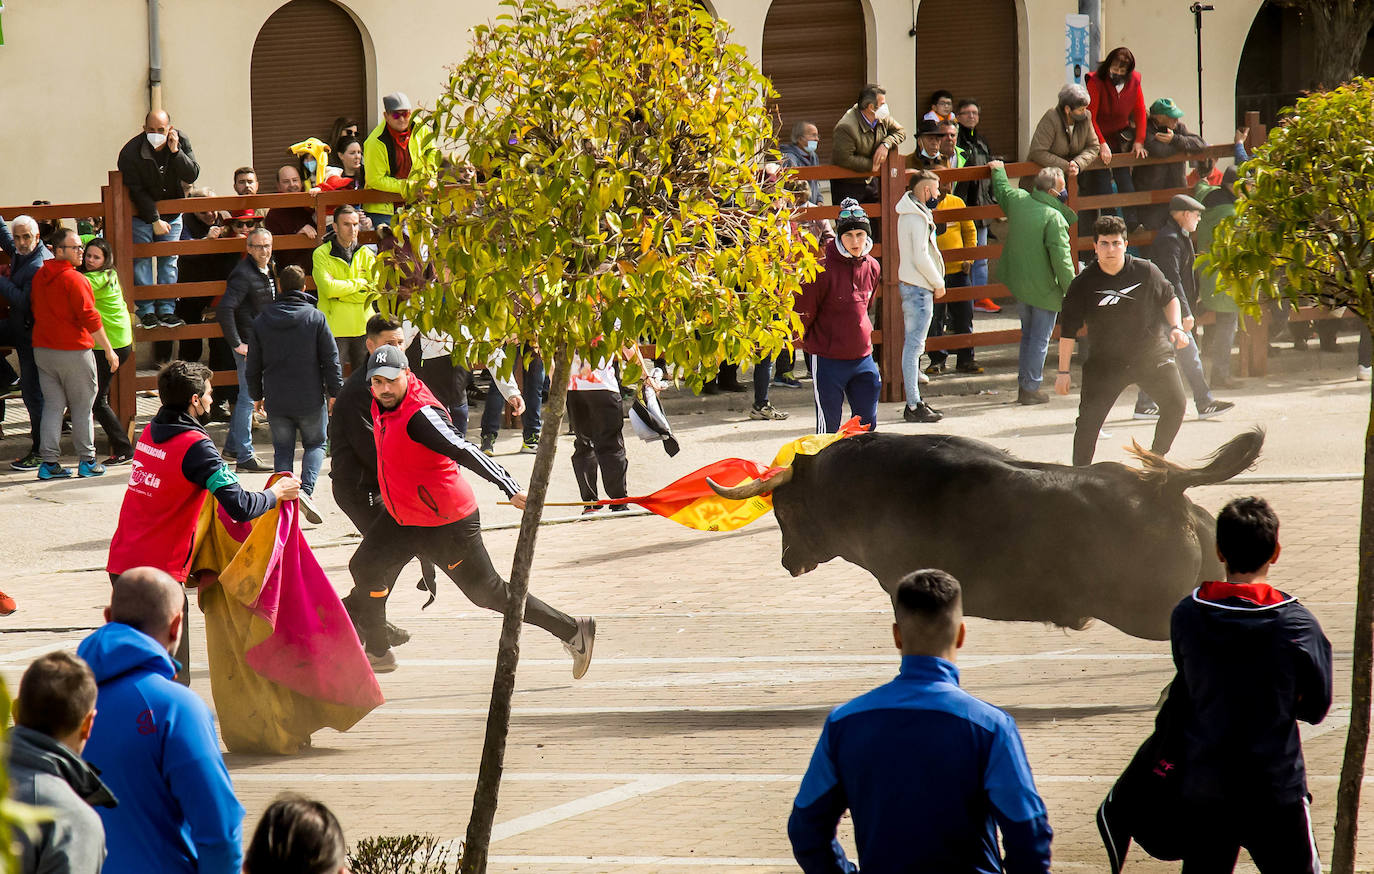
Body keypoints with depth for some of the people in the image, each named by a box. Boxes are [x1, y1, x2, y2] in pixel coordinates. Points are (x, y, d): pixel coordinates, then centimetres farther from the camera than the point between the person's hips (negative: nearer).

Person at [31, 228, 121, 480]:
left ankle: (49, 461, 6)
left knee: (52, 405, 9)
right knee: (82, 407, 5)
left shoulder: (39, 277, 6)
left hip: (42, 351, 6)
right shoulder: (74, 279, -16)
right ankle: (87, 461, 10)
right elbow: (90, 319, -17)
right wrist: (109, 351, -10)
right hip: (73, 352, -6)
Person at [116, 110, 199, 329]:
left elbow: (192, 175, -15)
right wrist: (154, 220, -19)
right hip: (141, 215, -3)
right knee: (141, 261, -7)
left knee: (169, 260, 1)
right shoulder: (130, 152, -20)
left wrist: (175, 152, -28)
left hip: (172, 214, 3)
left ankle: (167, 309, 4)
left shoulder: (181, 142, -10)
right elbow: (136, 192, -18)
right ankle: (146, 310, -3)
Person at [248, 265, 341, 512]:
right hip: (310, 399, -2)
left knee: (282, 448, 15)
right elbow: (331, 359, -6)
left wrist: (257, 395, 19)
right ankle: (306, 489, -9)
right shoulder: (315, 317, -7)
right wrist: (334, 391, 5)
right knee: (315, 443, 13)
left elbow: (254, 364, 8)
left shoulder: (261, 320, 2)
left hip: (276, 400, 2)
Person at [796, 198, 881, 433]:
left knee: (868, 422, 10)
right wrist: (808, 342, 4)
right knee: (828, 426, -1)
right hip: (828, 360, -6)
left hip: (863, 358, 6)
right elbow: (803, 310, -6)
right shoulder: (824, 270, -16)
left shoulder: (872, 267, 3)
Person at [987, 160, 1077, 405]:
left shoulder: (1017, 199, -5)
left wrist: (998, 170, 41)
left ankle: (1024, 384, 30)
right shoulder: (1054, 218, -24)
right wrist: (1071, 290, -14)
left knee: (1028, 333, 23)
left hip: (1018, 281, 7)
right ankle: (1030, 389, 9)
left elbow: (1001, 190, 21)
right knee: (1040, 338, 5)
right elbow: (1061, 259, -24)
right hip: (1044, 288, -7)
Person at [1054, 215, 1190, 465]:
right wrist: (1063, 371, -2)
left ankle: (1156, 459, 15)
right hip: (1106, 361, -1)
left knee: (1175, 405, -7)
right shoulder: (1083, 284, -8)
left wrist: (1176, 327, -4)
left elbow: (1170, 299, 13)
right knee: (1089, 419, -9)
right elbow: (1068, 329, -2)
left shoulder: (1146, 271, -5)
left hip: (1153, 354, 1)